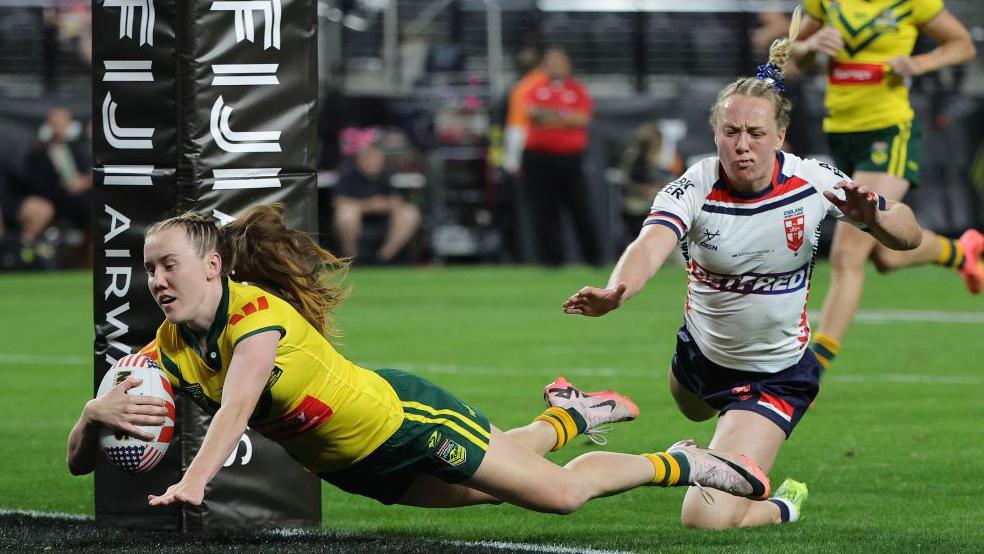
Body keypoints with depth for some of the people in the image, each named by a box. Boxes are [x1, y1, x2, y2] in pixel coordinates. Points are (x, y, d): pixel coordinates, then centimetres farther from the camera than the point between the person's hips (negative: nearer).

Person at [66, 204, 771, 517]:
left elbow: (237, 404, -49)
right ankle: (568, 416, 54)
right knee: (494, 486, 26)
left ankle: (679, 463, 25)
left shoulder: (256, 310, -30)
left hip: (403, 416, -6)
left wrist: (194, 483, -65)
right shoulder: (168, 352, -13)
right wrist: (96, 414, -41)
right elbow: (79, 462, -16)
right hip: (354, 465, 6)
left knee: (559, 491, 0)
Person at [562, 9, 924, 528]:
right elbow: (651, 244, -44)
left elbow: (909, 235, -8)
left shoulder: (813, 182, -20)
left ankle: (781, 508, 19)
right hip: (702, 353, 3)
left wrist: (872, 217, -34)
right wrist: (615, 291, -67)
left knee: (708, 517, -15)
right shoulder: (694, 188, -23)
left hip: (776, 376, -3)